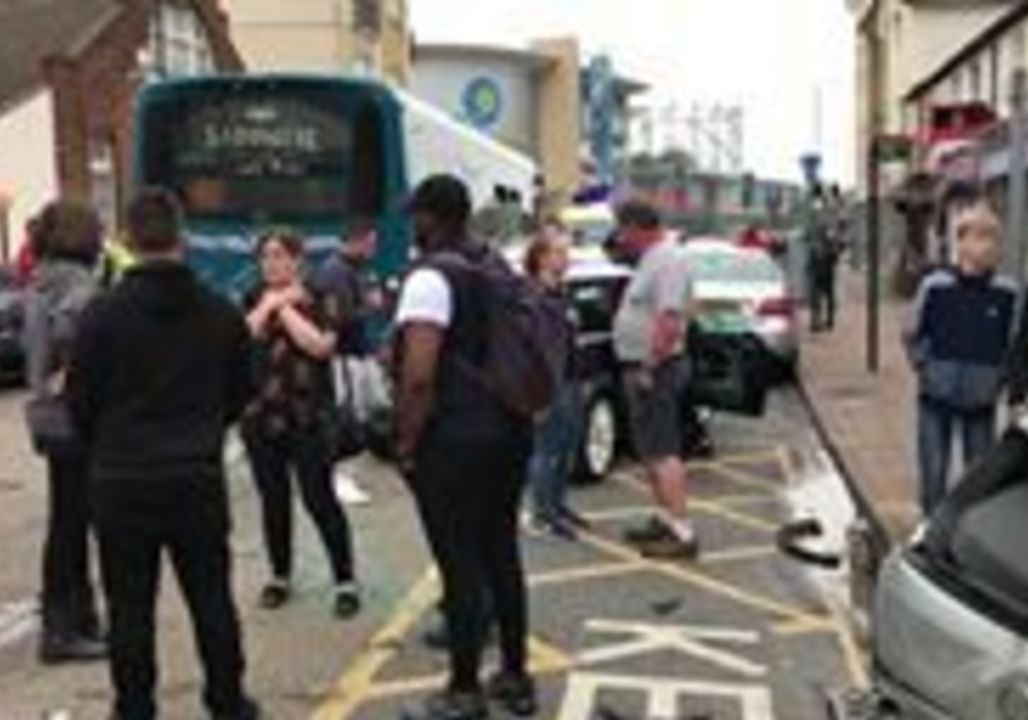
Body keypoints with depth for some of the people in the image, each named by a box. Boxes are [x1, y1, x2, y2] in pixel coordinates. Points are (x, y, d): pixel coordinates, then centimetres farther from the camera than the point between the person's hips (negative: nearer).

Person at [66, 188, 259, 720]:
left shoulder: (104, 313, -10)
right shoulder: (221, 314, -1)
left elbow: (80, 401, -4)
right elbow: (240, 394, 8)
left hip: (122, 481, -2)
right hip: (199, 477, 2)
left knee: (130, 605, 7)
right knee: (211, 597, 13)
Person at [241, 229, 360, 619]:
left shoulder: (319, 301, -1)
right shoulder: (254, 302, 9)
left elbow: (321, 346, -17)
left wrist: (286, 307, -10)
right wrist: (269, 305, -9)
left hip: (307, 417, -4)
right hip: (262, 414, 4)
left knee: (319, 499, -6)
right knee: (273, 499, 10)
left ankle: (345, 582, 2)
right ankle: (280, 577, 24)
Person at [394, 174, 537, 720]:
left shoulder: (430, 277, -15)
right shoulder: (499, 268, 11)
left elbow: (419, 375, -23)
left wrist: (406, 443, -13)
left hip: (452, 439, -8)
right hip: (509, 430, 8)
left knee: (461, 564, 0)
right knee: (502, 553, 16)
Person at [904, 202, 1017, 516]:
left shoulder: (1006, 292, -8)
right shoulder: (935, 286, -12)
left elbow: (1014, 344, 6)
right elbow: (912, 335, 3)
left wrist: (999, 378, 0)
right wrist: (925, 368, -3)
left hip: (981, 400, 1)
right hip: (937, 397, -1)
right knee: (934, 471, 7)